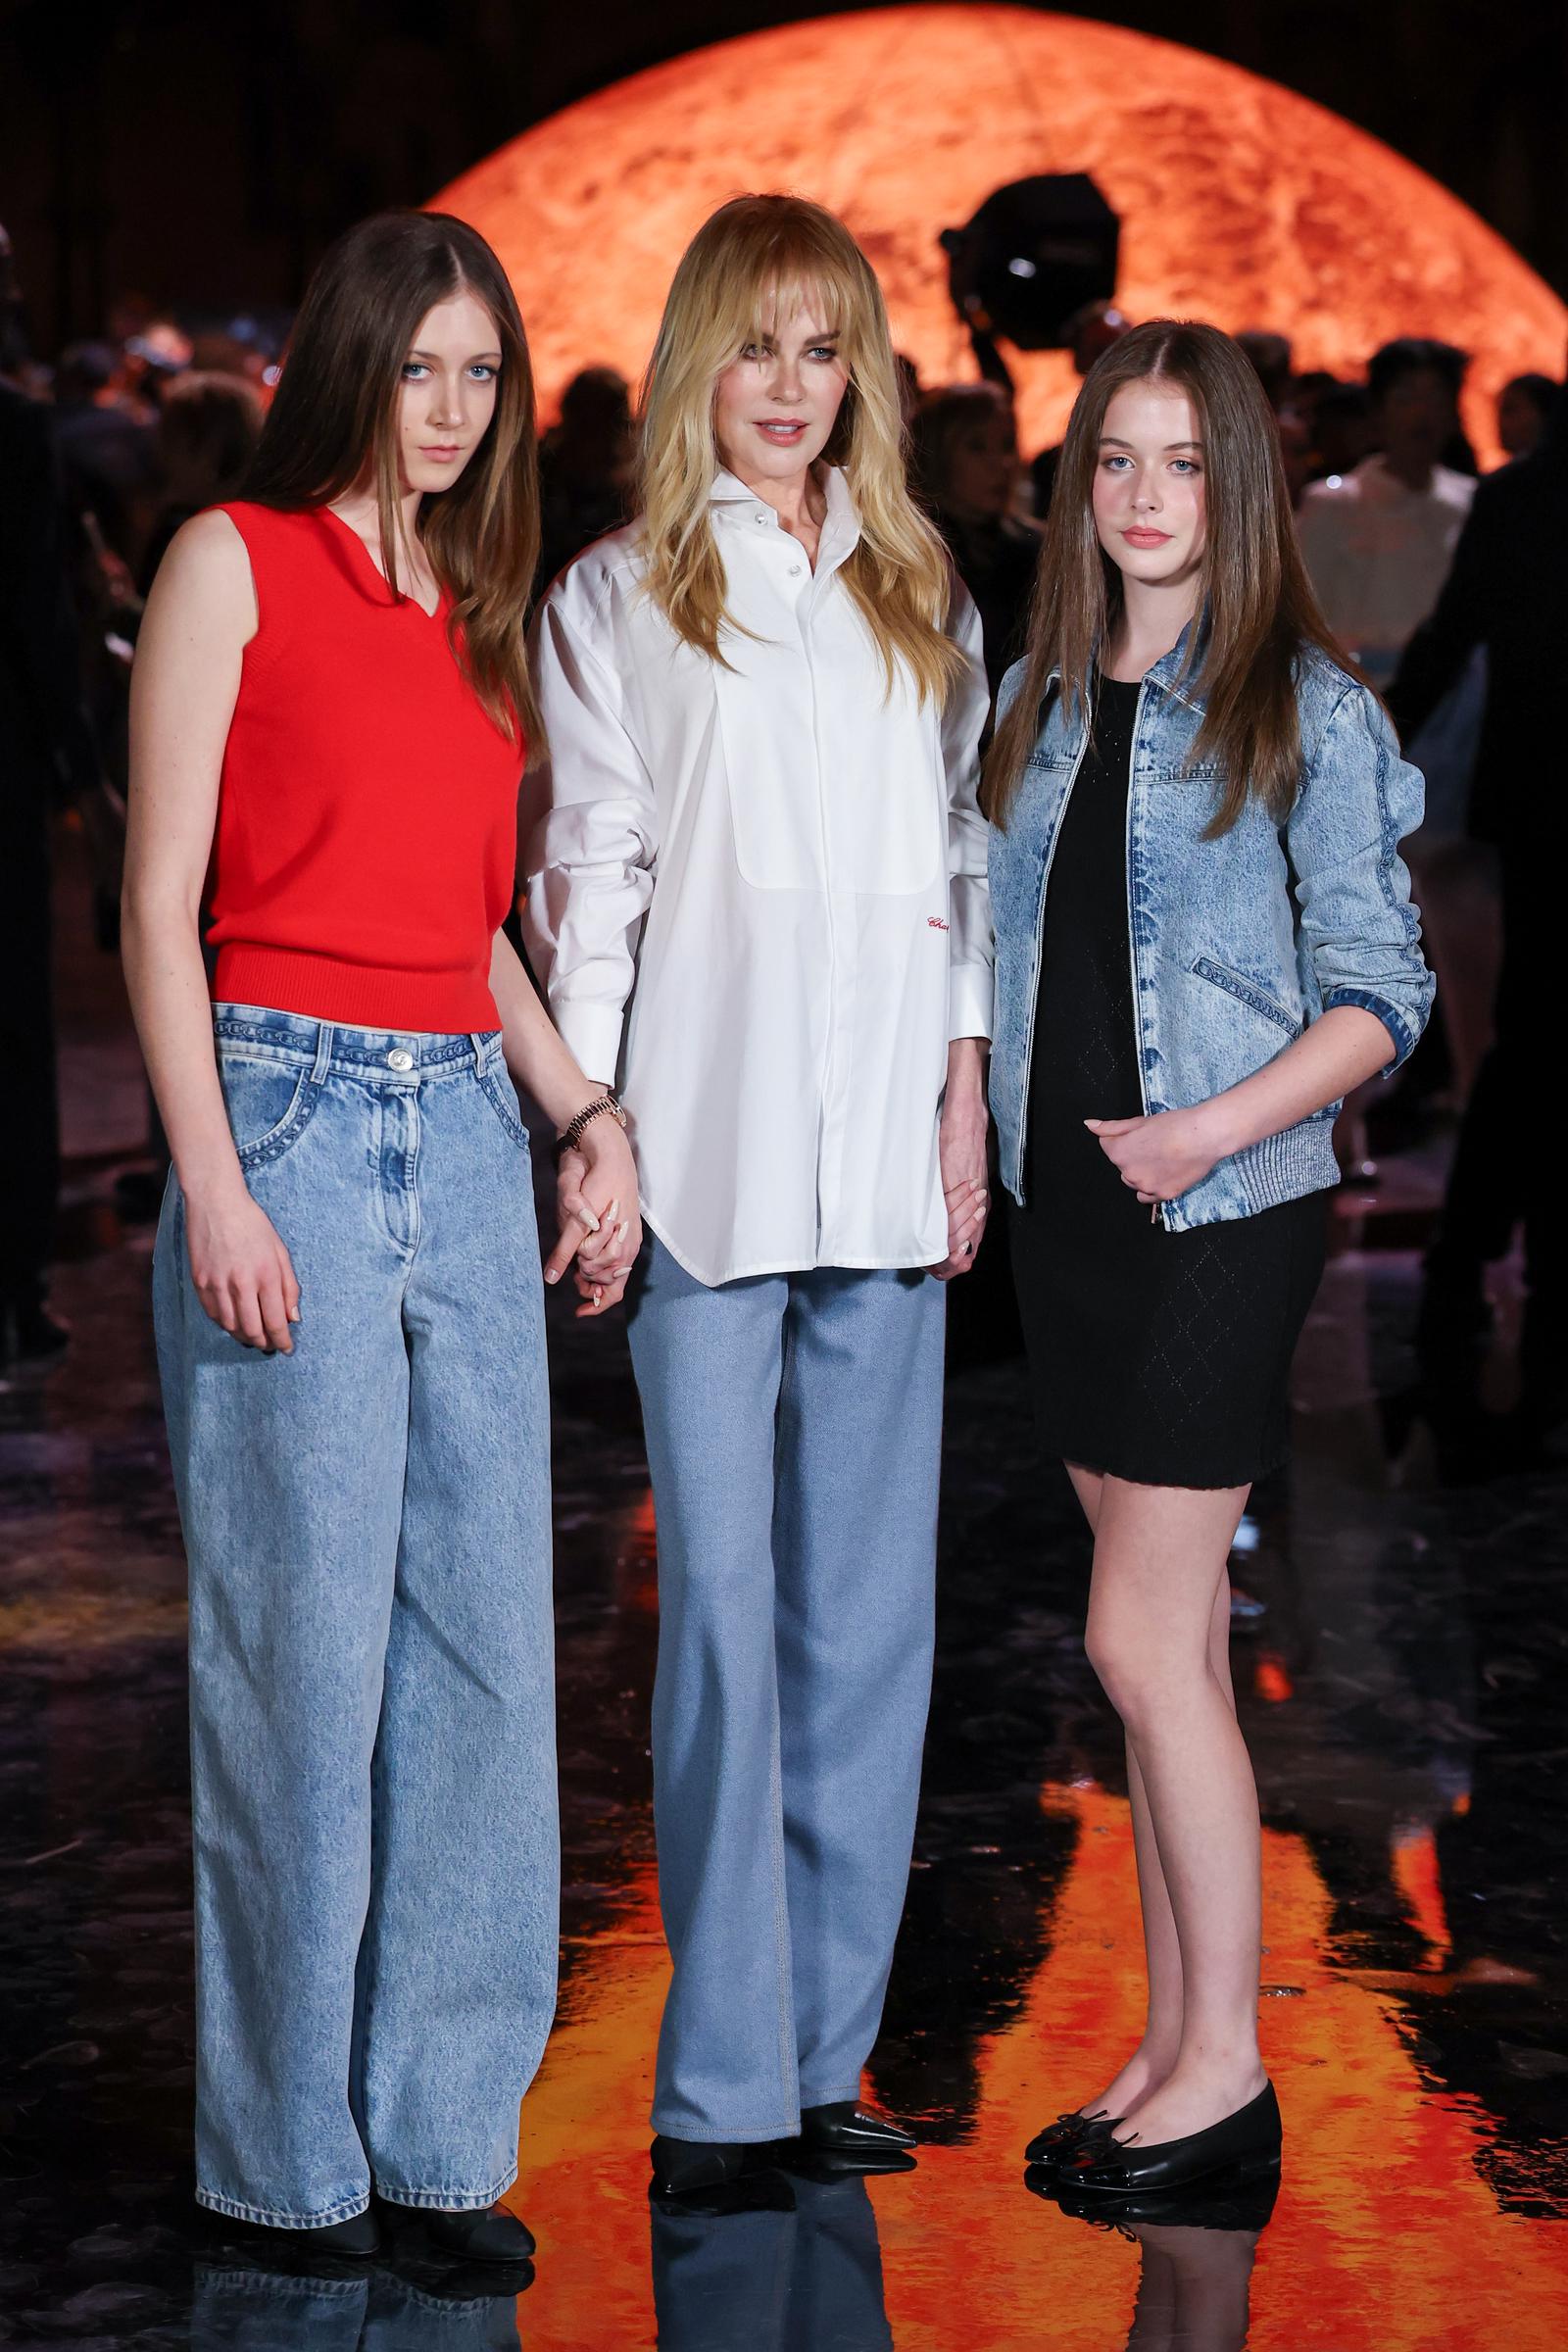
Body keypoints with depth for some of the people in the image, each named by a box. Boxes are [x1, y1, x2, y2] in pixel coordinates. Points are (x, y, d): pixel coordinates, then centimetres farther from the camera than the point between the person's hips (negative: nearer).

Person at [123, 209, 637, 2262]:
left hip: (467, 1135, 6)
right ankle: (289, 2148, 9)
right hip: (292, 1112, -6)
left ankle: (442, 2128, 15)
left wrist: (586, 1111, 9)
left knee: (485, 1642, 5)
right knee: (299, 1647, -3)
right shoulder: (235, 563, -1)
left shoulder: (479, 615, 17)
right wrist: (217, 1187, -13)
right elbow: (158, 908, -6)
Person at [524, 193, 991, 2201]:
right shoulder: (616, 600, 6)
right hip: (706, 1155, -4)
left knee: (870, 1611, 5)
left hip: (885, 1153, 4)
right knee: (721, 1608, -5)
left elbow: (962, 856, 15)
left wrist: (966, 1090, 5)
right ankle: (718, 2087, 1)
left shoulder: (919, 595, 16)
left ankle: (824, 2055, 14)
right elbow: (585, 874, 1)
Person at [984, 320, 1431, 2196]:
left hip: (1223, 1215, -6)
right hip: (1065, 1204, 6)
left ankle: (1226, 2065, 5)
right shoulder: (1038, 701, 10)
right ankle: (1175, 2041, 19)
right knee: (1176, 1639, 11)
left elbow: (1379, 990, -7)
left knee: (1140, 1640, -7)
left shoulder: (1303, 711, -6)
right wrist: (973, 1127, 2)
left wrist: (1216, 1126, -17)